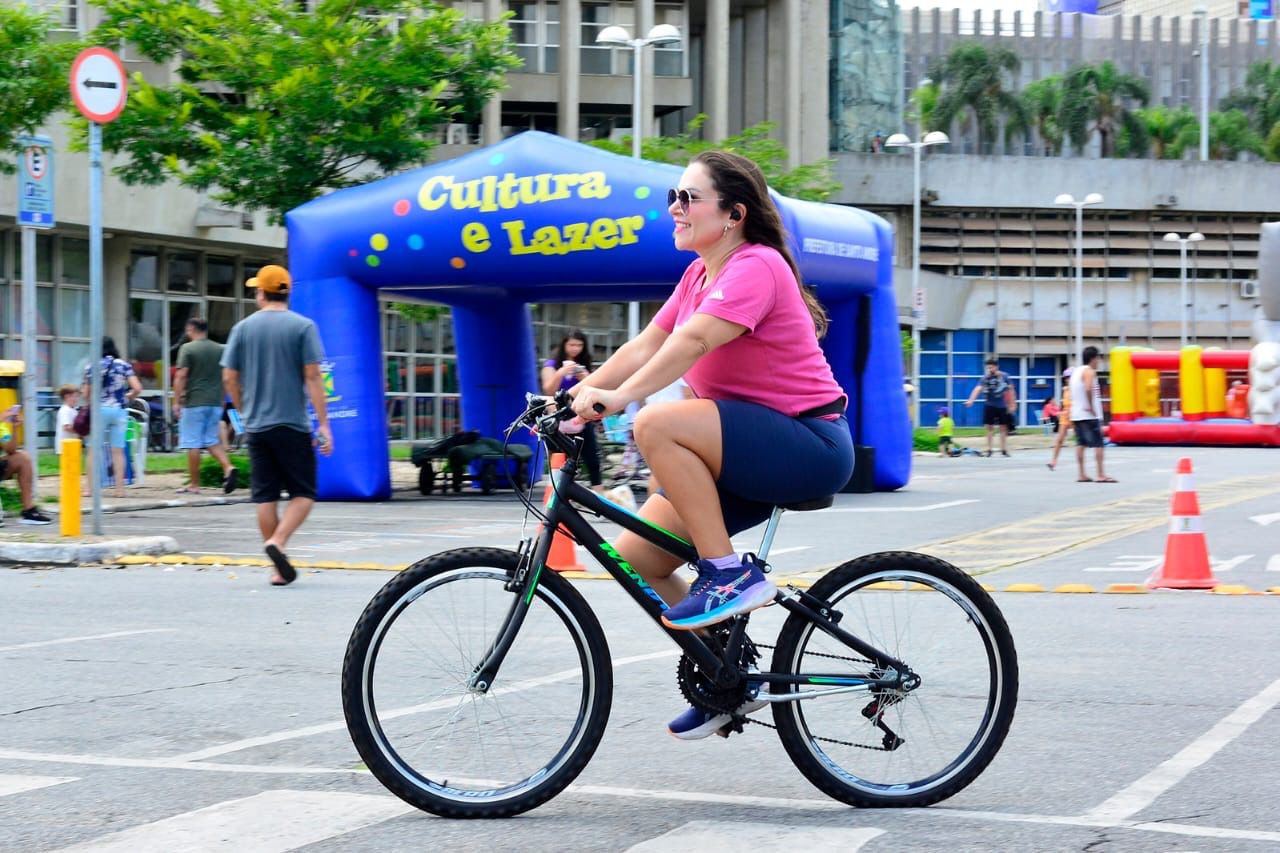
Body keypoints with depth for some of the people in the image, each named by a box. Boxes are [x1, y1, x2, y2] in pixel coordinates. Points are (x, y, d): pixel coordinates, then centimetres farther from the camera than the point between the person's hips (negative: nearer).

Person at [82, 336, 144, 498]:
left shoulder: (91, 367, -2)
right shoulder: (124, 365, 1)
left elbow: (86, 394, 1)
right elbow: (137, 389, -6)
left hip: (100, 410, -1)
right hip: (120, 410, 1)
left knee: (94, 450, 6)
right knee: (118, 450, 5)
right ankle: (119, 488, 2)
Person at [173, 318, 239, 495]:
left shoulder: (187, 348, -7)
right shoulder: (220, 349, 9)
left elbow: (181, 376, -12)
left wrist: (176, 401, -10)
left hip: (194, 402, -5)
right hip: (216, 402, 5)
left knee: (192, 444, 1)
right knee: (212, 441, 14)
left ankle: (194, 484, 4)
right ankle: (228, 467, -9)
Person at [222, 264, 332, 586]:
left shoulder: (243, 328, 6)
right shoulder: (303, 326, -3)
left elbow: (229, 378, 6)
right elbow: (312, 376, -8)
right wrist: (323, 424, -7)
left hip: (256, 425, 3)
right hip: (293, 425, -3)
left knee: (265, 496, 6)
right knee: (303, 493, 5)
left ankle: (279, 569, 7)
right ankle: (277, 542, -19)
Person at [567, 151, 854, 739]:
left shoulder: (756, 266, -15)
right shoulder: (700, 273, 14)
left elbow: (694, 340, -29)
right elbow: (646, 346, 7)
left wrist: (619, 398, -39)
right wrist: (581, 392, -6)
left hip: (808, 447, -9)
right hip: (748, 453, 9)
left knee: (658, 426, -30)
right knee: (635, 556, 0)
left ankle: (729, 575, -20)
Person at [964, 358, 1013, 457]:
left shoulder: (1004, 376, -4)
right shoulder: (985, 378, -8)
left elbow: (1010, 390, 4)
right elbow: (978, 388, -21)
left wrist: (1011, 405, 4)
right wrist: (971, 400, -36)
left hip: (1002, 406, 1)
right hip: (989, 405, -1)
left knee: (1003, 428, 5)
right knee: (989, 428, 0)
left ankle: (1004, 450, 14)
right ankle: (989, 449, 6)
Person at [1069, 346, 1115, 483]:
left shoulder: (1076, 371, 17)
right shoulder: (1089, 371, -11)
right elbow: (1088, 389, -28)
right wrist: (1091, 407, -20)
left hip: (1076, 414, 9)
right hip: (1089, 415, -9)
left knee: (1080, 443, 9)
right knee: (1097, 444, -7)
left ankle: (1082, 475, 9)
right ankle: (1101, 475, -10)